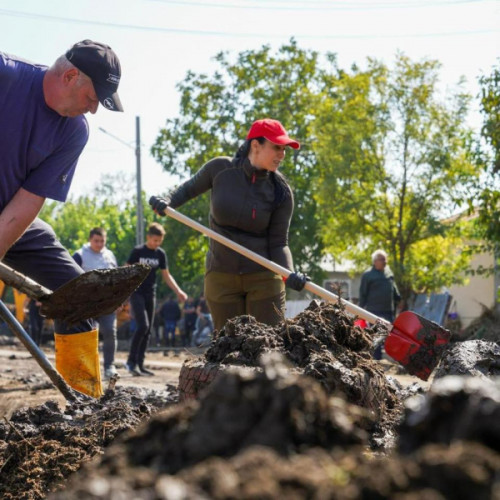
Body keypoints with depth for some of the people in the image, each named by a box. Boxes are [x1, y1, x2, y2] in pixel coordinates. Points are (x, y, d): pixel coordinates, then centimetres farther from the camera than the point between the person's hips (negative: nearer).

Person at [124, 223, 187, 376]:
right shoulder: (138, 251, -7)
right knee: (143, 326, -17)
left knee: (147, 331, 4)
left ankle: (140, 364, 10)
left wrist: (178, 291, 2)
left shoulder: (160, 254, 6)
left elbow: (166, 276, 12)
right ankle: (131, 361, -8)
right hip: (136, 293, -5)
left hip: (150, 294, 5)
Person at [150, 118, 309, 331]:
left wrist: (290, 274, -26)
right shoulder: (220, 169, -8)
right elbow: (190, 188, 12)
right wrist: (167, 201, -8)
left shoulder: (280, 191, -9)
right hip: (221, 279, 1)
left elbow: (278, 243, -8)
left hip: (264, 277, -1)